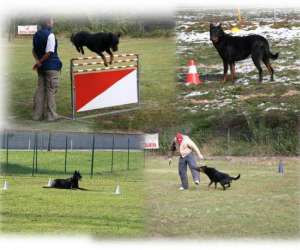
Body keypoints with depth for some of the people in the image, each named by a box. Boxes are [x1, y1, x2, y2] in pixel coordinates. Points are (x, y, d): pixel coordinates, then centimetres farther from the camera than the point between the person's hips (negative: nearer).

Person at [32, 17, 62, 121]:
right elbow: (49, 52, -22)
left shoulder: (36, 35, 9)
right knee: (51, 90, -1)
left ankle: (37, 114, 13)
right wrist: (39, 62, -11)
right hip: (51, 66, -7)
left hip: (41, 67, 7)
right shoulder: (50, 35, -16)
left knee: (40, 89, 12)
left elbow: (34, 50, 12)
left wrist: (38, 61, -2)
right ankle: (51, 115, 2)